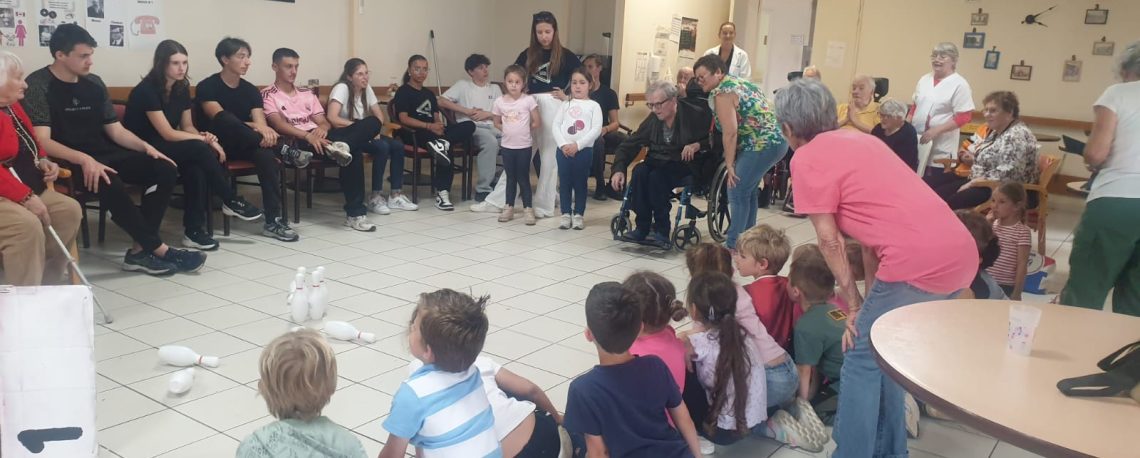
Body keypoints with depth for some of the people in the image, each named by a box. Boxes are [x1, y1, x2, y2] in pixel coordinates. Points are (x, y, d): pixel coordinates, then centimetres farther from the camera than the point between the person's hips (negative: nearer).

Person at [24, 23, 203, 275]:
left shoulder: (94, 83, 11)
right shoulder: (38, 85, -9)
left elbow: (115, 130, 14)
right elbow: (41, 141, -19)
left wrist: (145, 146, -6)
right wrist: (84, 159, -35)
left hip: (104, 155, 7)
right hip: (68, 162, -7)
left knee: (165, 169, -14)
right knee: (108, 183, -37)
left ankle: (140, 250, -20)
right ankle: (160, 250, -24)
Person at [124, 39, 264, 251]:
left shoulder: (181, 88, 4)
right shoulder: (146, 90, -19)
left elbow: (187, 126, 9)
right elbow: (167, 133, -22)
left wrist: (203, 137, -14)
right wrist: (205, 139, -19)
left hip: (169, 150, 7)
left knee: (196, 166, -28)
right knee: (200, 149, -29)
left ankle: (194, 229, -26)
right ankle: (231, 200, -12)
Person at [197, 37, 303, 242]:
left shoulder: (251, 90, 9)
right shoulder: (207, 87, -5)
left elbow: (259, 121, -4)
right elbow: (219, 119, -19)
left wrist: (264, 130, -30)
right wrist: (255, 127, -31)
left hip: (245, 146, 4)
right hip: (218, 144, -3)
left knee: (266, 153, -32)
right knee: (226, 118, -35)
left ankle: (274, 221, -36)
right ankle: (281, 150, -31)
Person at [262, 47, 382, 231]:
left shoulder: (307, 93, 26)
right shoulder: (268, 95, 7)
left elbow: (323, 121, 17)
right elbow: (279, 125, -10)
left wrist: (323, 128, -10)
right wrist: (308, 136, -27)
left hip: (319, 137, 7)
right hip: (297, 142, -7)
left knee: (373, 122, -16)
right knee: (351, 153, -35)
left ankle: (340, 145, -38)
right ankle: (355, 212, -34)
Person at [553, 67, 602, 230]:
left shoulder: (593, 106, 2)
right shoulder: (565, 105, 11)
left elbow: (596, 130, -8)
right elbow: (556, 126, 3)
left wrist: (577, 145, -16)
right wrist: (563, 145, -13)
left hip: (584, 150, -2)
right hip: (563, 149, 3)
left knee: (580, 183, 4)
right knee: (564, 182, 5)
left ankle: (579, 215, 12)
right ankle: (566, 214, 13)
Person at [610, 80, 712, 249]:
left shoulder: (696, 115, -8)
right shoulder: (652, 120, 5)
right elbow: (629, 145, 4)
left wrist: (698, 145, -26)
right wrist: (618, 170, -11)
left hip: (686, 165, -5)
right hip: (658, 162, 5)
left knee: (657, 176, -32)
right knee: (639, 172, -27)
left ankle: (662, 231, -22)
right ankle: (642, 228, -20)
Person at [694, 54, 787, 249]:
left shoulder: (722, 92, -11)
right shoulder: (738, 82, 18)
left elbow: (730, 132, -19)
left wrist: (729, 165, -13)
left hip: (763, 145, -10)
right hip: (777, 140, 10)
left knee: (737, 191, -7)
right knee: (748, 189, 19)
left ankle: (734, 245, -6)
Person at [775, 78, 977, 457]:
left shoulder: (806, 158, 0)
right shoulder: (858, 140, 23)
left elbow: (829, 240, -1)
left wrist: (854, 304, 8)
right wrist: (872, 295, 19)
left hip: (919, 261, -8)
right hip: (960, 252, 8)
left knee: (862, 360, 7)